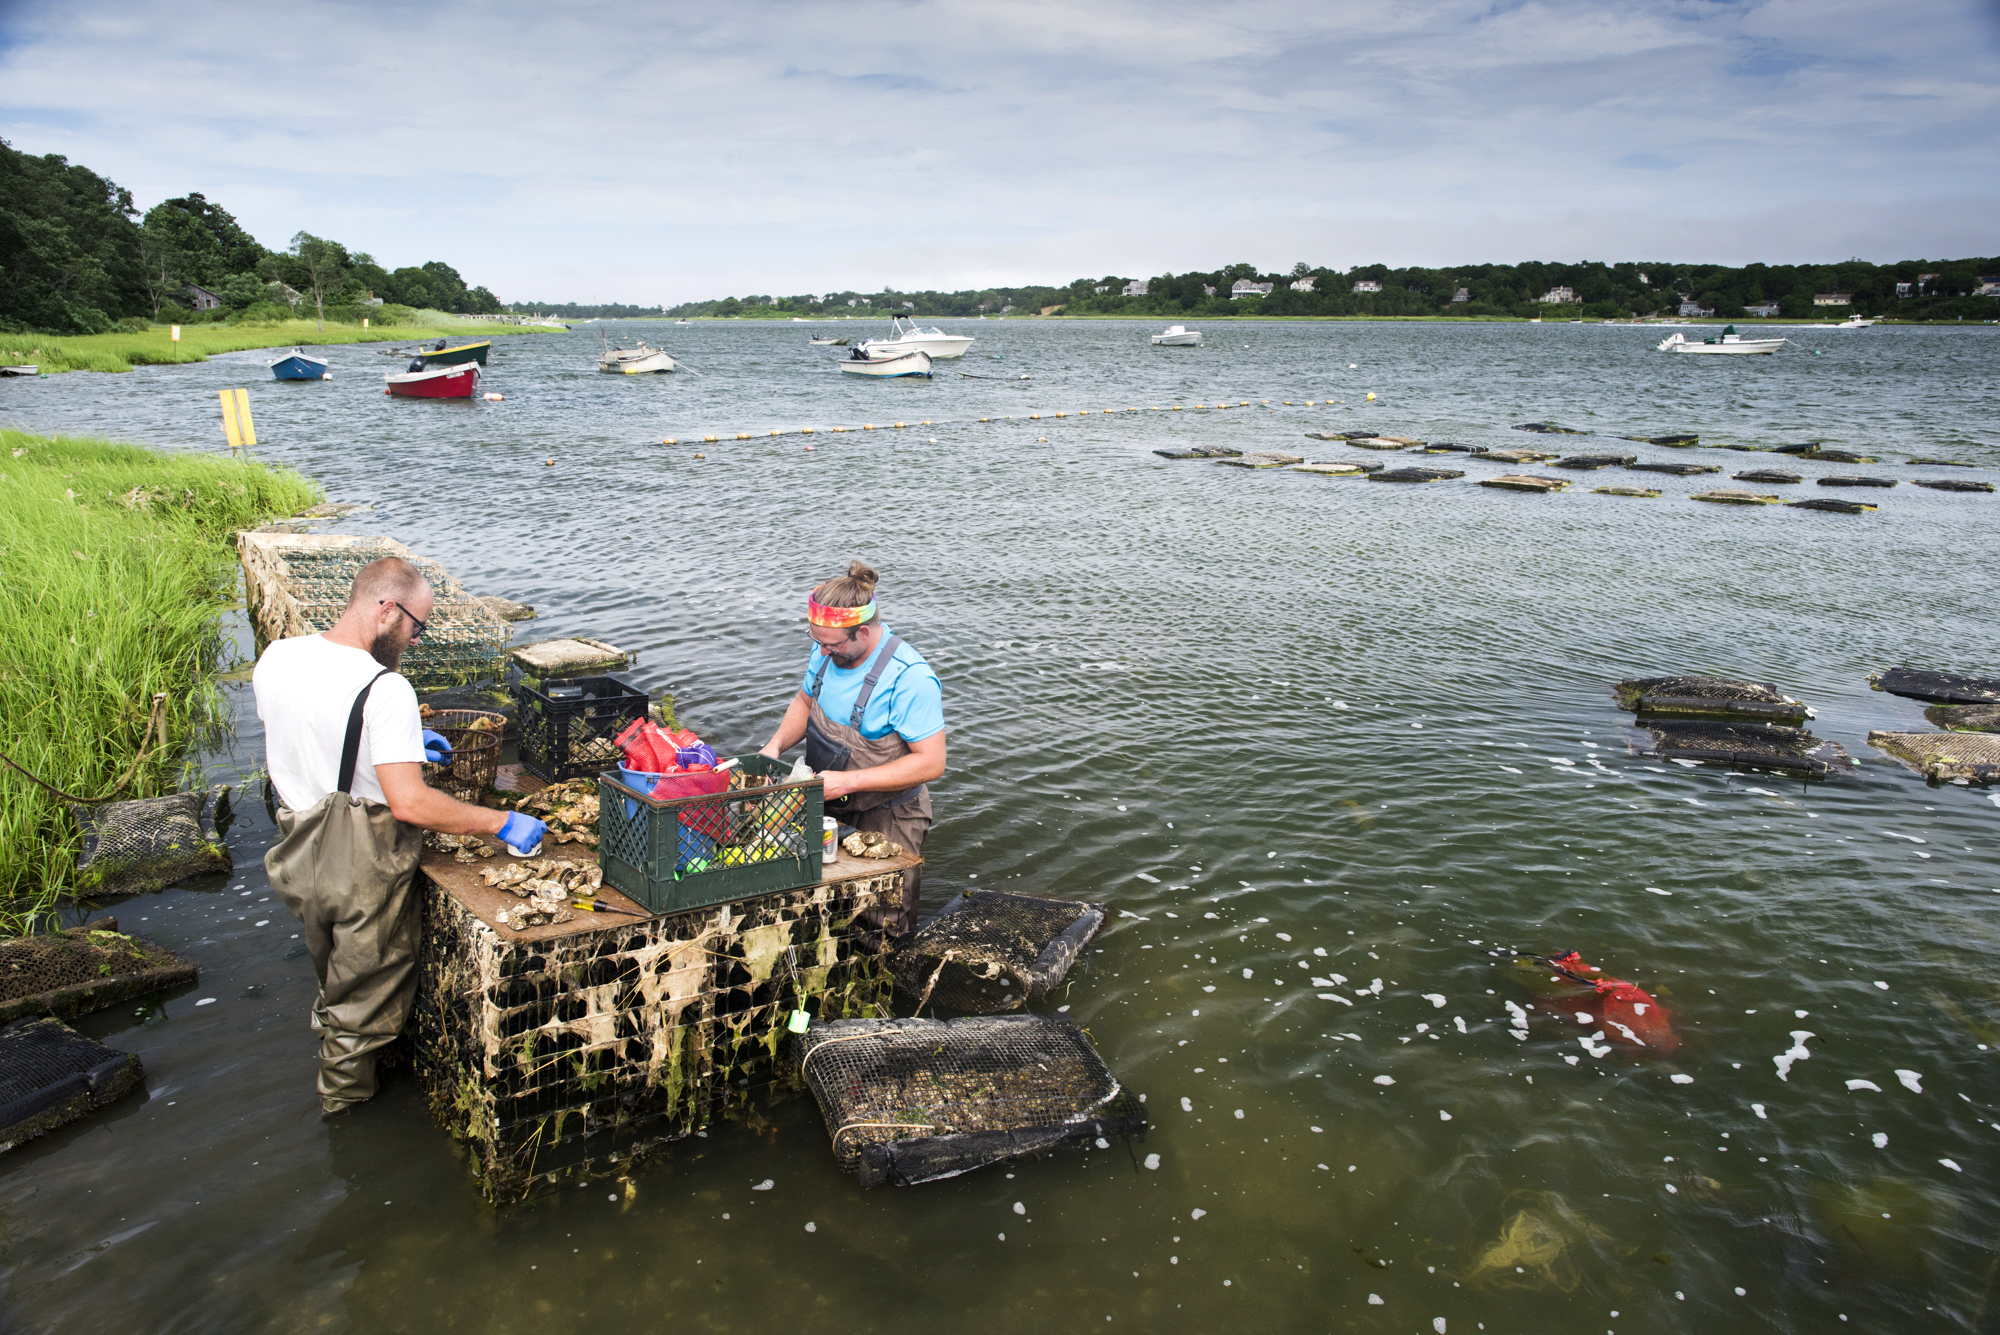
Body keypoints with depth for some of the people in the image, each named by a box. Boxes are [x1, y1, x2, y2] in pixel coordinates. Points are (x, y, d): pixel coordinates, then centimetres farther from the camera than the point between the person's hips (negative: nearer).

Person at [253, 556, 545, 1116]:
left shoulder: (276, 658, -4)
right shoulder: (385, 691, -27)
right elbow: (410, 803, -32)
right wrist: (501, 823, -23)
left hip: (301, 858, 7)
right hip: (364, 872, -7)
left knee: (333, 979, 29)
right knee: (367, 994, 15)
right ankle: (348, 1105, 33)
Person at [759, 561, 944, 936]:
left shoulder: (909, 678, -29)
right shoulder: (826, 651, -7)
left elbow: (931, 763, -28)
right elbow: (805, 701, 14)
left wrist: (848, 781, -30)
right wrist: (775, 745, -5)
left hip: (887, 820, -6)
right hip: (829, 810, 6)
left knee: (885, 927, 2)